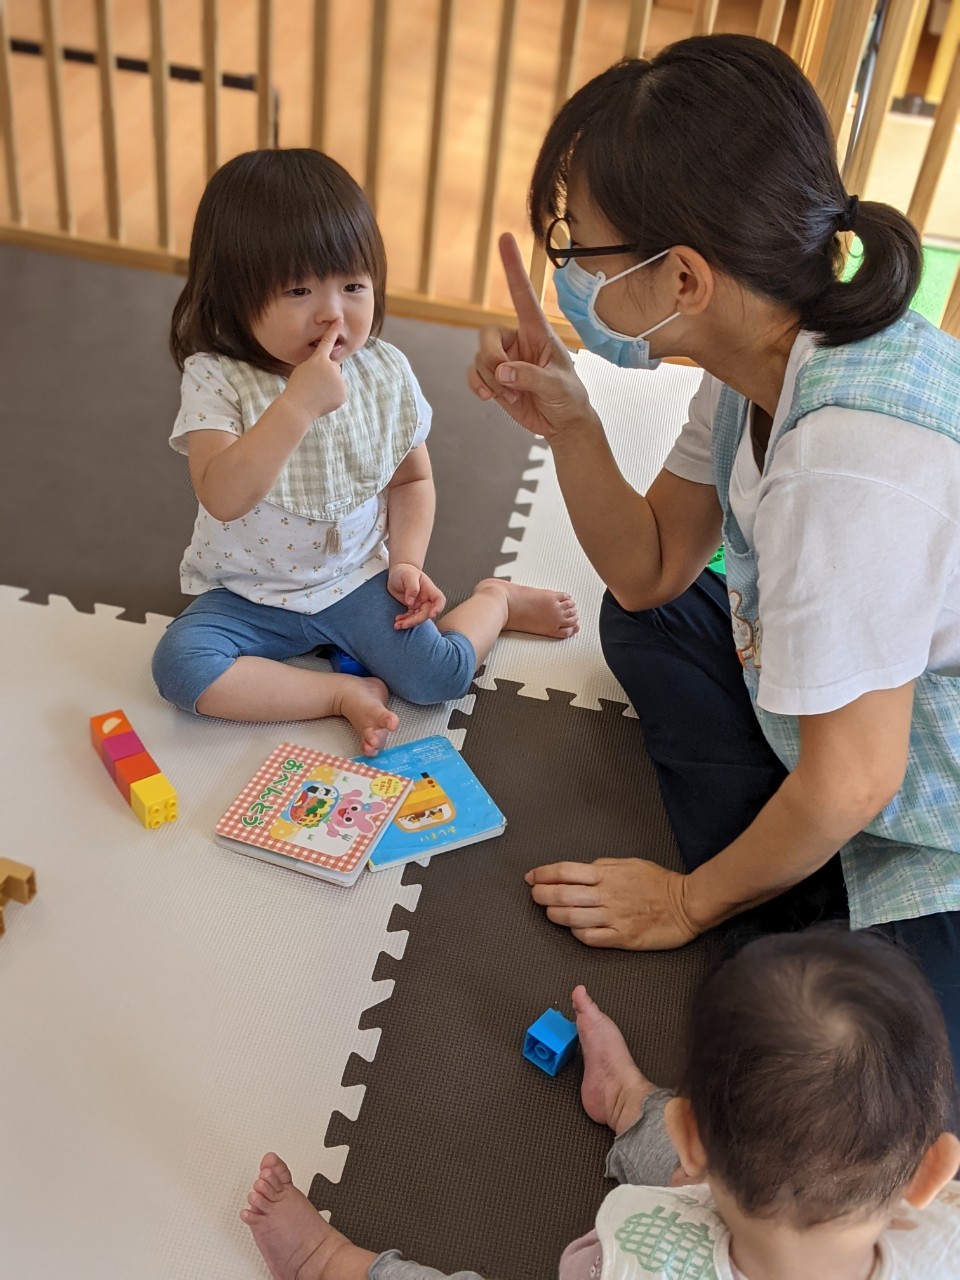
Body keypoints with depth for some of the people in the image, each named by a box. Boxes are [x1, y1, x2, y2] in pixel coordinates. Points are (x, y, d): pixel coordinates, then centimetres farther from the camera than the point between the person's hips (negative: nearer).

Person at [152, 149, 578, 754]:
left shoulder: (386, 373, -8)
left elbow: (412, 479, 7)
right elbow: (223, 497, -33)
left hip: (357, 577, 1)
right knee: (180, 665, -26)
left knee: (442, 674, -17)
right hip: (249, 592, 0)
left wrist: (406, 562, -8)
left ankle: (496, 599, 14)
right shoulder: (216, 379, -18)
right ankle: (345, 693, -15)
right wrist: (299, 403, -41)